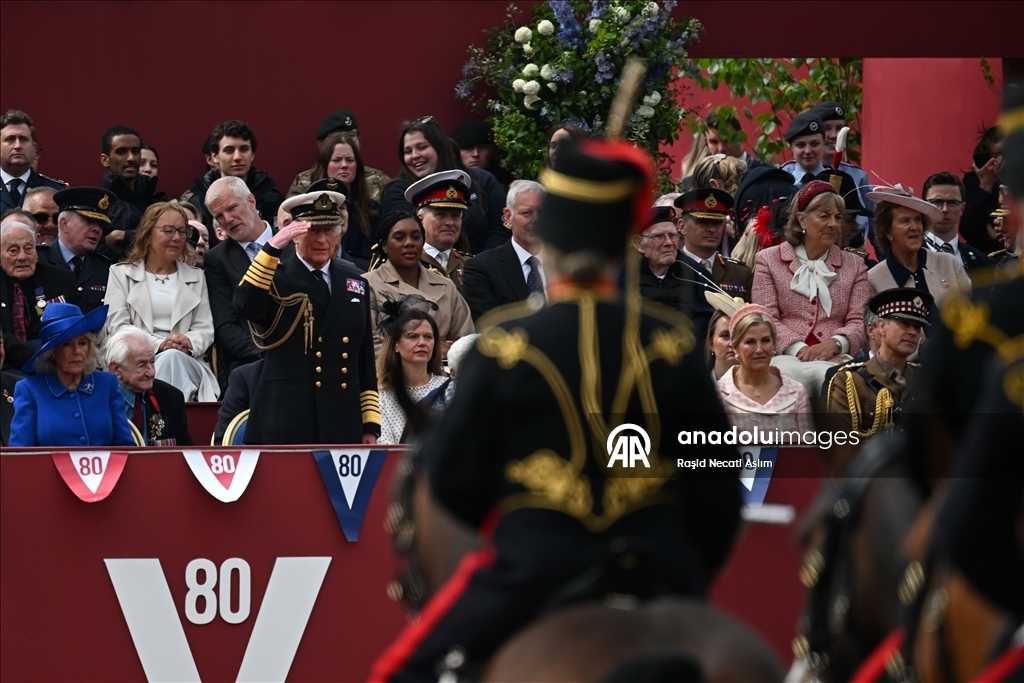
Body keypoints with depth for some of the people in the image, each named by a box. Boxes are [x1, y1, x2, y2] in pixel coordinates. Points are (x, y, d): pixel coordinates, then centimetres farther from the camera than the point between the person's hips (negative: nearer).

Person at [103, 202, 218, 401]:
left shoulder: (195, 277, 25)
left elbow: (205, 329, 15)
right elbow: (117, 327, 4)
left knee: (173, 358, -36)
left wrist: (190, 342, -12)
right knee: (169, 357, -38)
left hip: (187, 364, 2)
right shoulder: (121, 274, 17)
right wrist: (158, 344, -13)